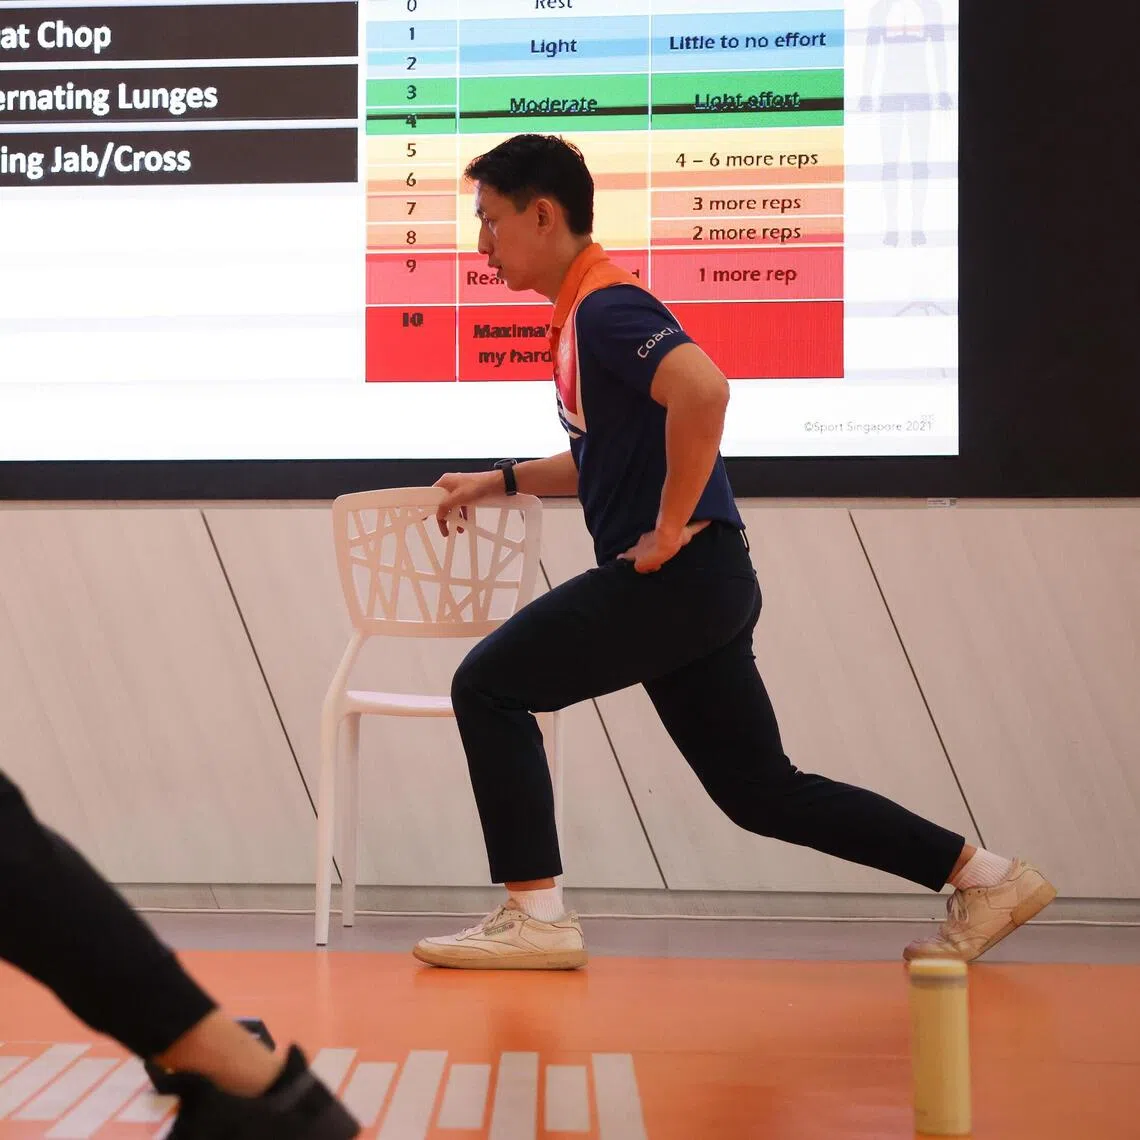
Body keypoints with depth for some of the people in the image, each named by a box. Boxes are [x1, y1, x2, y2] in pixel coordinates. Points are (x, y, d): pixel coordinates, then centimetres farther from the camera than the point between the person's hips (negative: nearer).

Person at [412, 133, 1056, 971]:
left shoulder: (605, 305, -13)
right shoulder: (582, 313, 18)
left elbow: (704, 390, -32)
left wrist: (670, 529, -24)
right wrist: (502, 480, 24)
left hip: (677, 576, -10)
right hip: (696, 586, 10)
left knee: (488, 687, -6)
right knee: (757, 787, 14)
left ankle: (536, 917, -3)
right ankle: (982, 874, 19)